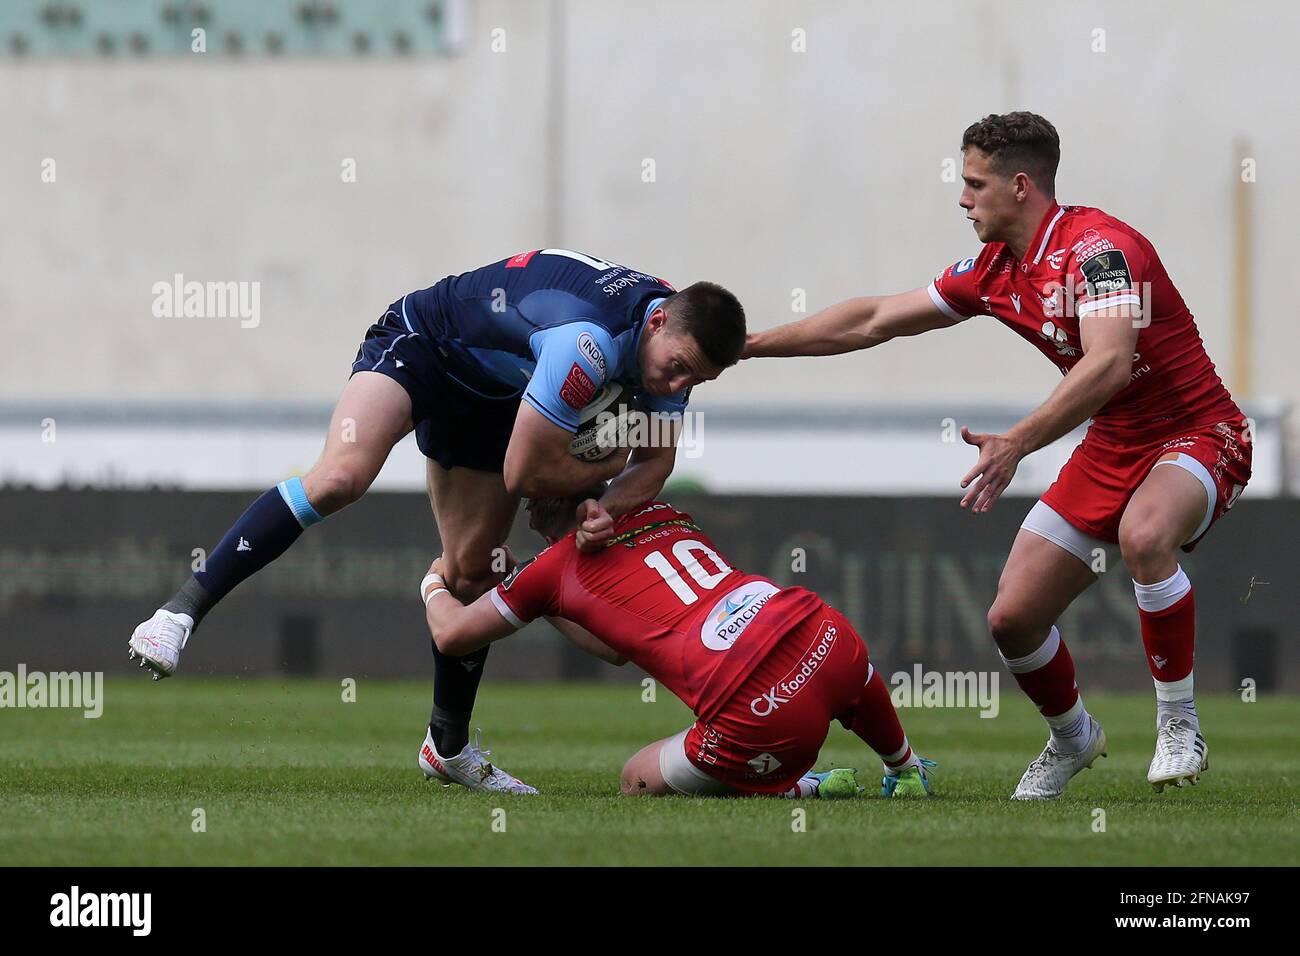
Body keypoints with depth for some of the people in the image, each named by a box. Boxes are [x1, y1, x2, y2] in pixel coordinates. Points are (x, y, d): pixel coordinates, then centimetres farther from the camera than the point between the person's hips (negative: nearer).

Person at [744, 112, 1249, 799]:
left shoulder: (1098, 246, -22)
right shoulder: (993, 271, 4)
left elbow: (1108, 363, -37)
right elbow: (873, 321, 12)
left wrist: (1018, 443, -46)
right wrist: (747, 344, 11)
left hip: (1198, 433, -8)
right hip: (1111, 448, 8)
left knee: (1144, 534, -40)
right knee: (1012, 618, 0)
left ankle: (1179, 731, -24)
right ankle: (1072, 740, 30)